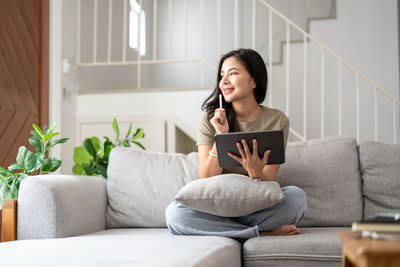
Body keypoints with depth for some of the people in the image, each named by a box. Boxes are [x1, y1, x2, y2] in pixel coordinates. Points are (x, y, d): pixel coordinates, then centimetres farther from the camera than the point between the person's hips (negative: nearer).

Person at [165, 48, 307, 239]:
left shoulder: (277, 120, -2)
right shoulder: (210, 121, -1)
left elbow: (268, 184, -8)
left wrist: (256, 173, -32)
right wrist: (220, 136, -19)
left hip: (258, 209, -1)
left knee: (296, 196, -29)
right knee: (174, 212, -29)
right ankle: (264, 233, -22)